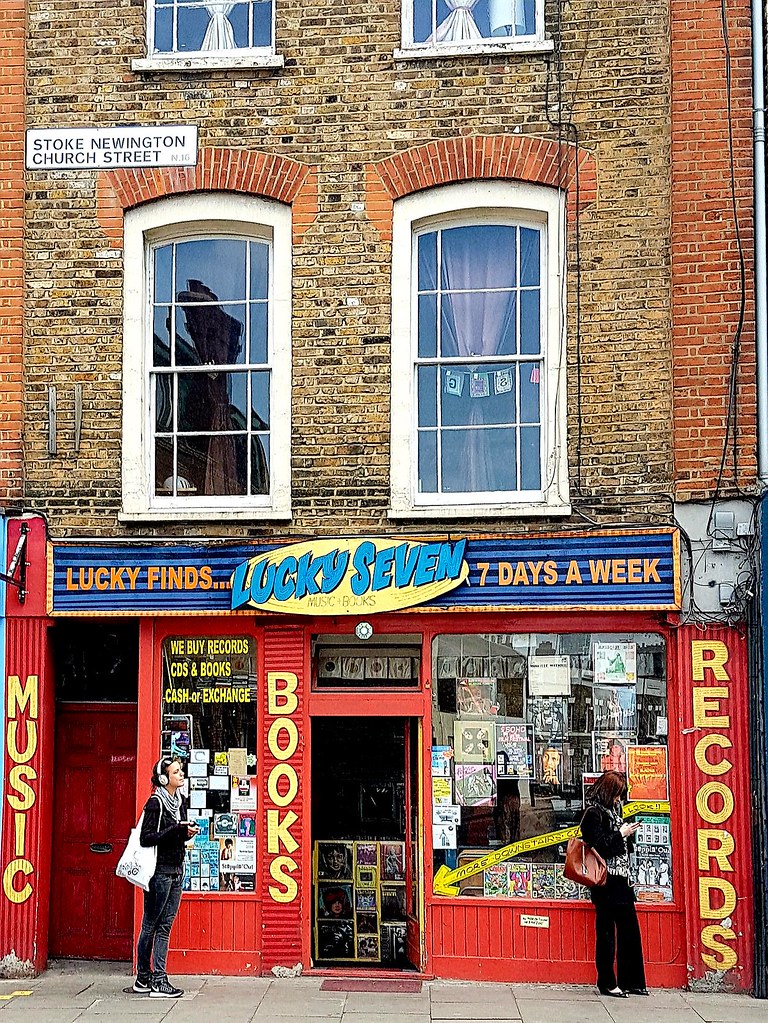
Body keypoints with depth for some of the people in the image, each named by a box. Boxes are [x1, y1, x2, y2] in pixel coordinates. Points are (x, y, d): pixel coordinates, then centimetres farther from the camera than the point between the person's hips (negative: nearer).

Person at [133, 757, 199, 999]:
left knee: (165, 927, 8)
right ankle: (146, 979, 5)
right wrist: (177, 830, -22)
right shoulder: (155, 802, -12)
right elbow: (146, 838, -17)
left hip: (176, 871, 8)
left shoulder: (180, 802, 12)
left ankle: (151, 979, 12)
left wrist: (188, 833, 1)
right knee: (150, 926, 1)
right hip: (159, 872, -8)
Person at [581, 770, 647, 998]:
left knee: (629, 929, 9)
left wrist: (626, 833, 6)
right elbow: (598, 847, -18)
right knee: (607, 931, -1)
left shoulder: (611, 810, 17)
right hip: (606, 881, -9)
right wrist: (621, 835, -12)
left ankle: (630, 981, 16)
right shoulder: (594, 814, -10)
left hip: (621, 879, 9)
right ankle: (607, 983, 6)